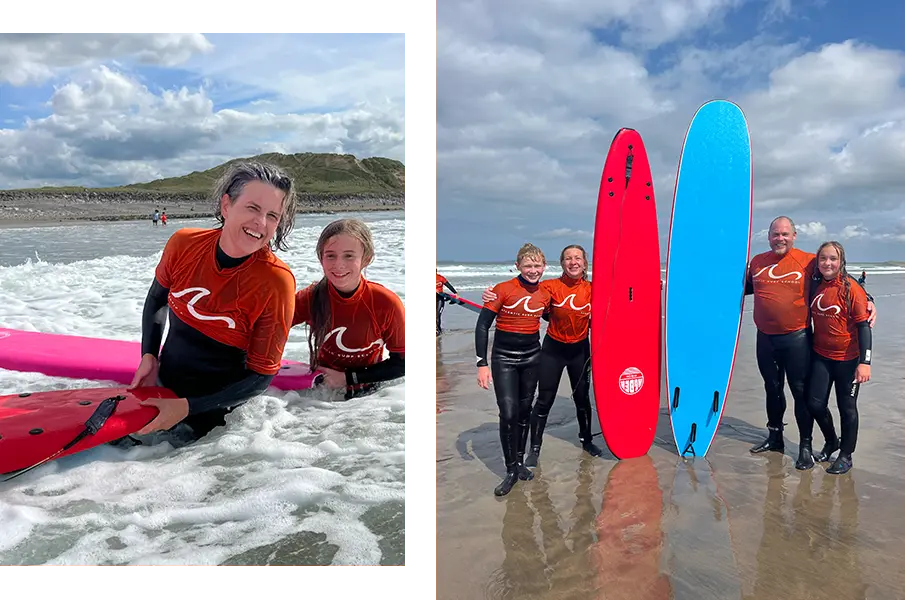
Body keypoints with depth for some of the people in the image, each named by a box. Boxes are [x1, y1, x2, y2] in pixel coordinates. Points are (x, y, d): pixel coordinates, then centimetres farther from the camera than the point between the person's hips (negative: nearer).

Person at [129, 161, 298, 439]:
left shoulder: (277, 282, -26)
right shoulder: (184, 243, -14)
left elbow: (261, 375, -19)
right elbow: (157, 298, 8)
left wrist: (187, 407, -22)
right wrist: (149, 356, -4)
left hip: (213, 411, -4)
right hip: (161, 385, 4)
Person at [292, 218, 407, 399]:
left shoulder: (386, 303, -16)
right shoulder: (311, 298, -7)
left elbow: (403, 362, -8)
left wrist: (347, 378, -12)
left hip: (366, 391, -2)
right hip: (321, 384, 2)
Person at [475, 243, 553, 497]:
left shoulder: (545, 294, 2)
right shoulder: (503, 290, -12)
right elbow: (482, 325, -11)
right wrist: (482, 363, -15)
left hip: (532, 357, 4)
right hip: (504, 359, -4)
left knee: (525, 410, 12)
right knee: (508, 413, -9)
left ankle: (520, 461, 29)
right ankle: (511, 470, 7)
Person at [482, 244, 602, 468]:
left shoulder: (590, 290, -5)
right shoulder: (550, 286, -14)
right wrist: (493, 296, -32)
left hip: (579, 349, 3)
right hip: (553, 349, -2)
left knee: (582, 397, 15)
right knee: (544, 400, 3)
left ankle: (586, 440, 38)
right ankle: (535, 448, 18)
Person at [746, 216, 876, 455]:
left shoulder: (809, 261, -5)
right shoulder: (757, 262, 6)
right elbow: (746, 287, 23)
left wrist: (868, 301, -8)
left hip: (797, 338, -4)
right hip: (765, 339, 4)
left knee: (801, 392, 3)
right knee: (772, 388, 17)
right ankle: (774, 438, 34)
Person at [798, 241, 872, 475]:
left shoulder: (851, 289, -13)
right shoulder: (815, 287, 3)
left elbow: (863, 326, -14)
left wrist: (865, 362, -19)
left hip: (848, 359, -5)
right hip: (820, 356, 5)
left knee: (847, 408, 7)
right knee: (815, 403, 7)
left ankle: (846, 456, 23)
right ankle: (831, 441, 33)